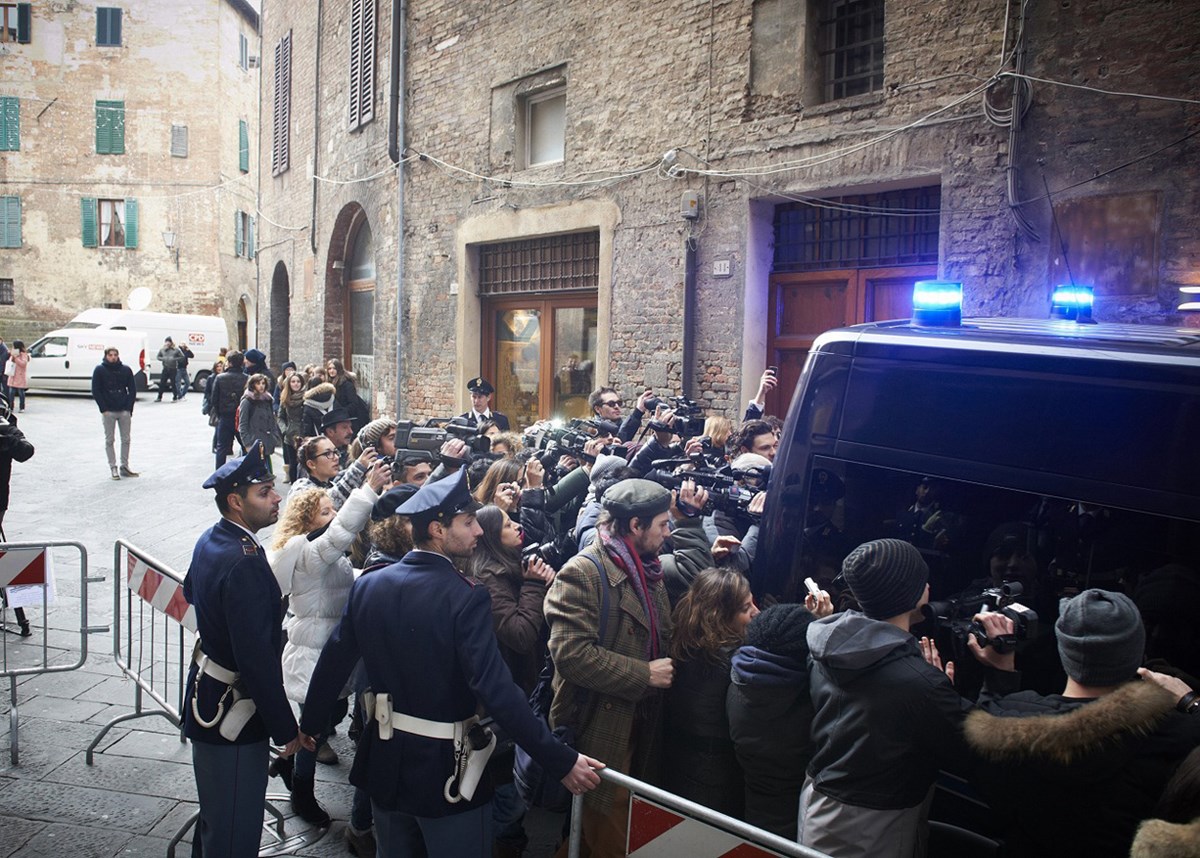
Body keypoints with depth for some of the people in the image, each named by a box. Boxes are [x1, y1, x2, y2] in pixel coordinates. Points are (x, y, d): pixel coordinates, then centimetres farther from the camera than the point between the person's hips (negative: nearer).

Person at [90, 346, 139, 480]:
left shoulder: (126, 370, 4)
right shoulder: (99, 370, -2)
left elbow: (132, 389, 6)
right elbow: (95, 391, -3)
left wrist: (129, 408, -2)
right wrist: (103, 409, -10)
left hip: (124, 411, 2)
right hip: (108, 412, -2)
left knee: (126, 439, 7)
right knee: (109, 440, 2)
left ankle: (124, 466, 16)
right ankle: (113, 467, 8)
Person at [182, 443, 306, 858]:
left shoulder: (210, 540, 2)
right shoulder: (245, 562, -29)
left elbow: (190, 590, 24)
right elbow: (256, 657, -29)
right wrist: (286, 729, -22)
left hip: (207, 696, 10)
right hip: (233, 711, -10)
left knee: (215, 812, 29)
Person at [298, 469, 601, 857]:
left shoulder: (368, 585, -5)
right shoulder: (466, 597, -21)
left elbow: (333, 663, 3)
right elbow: (496, 690, -27)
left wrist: (307, 727, 18)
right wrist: (561, 761, -24)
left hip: (386, 759, 6)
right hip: (446, 768, -5)